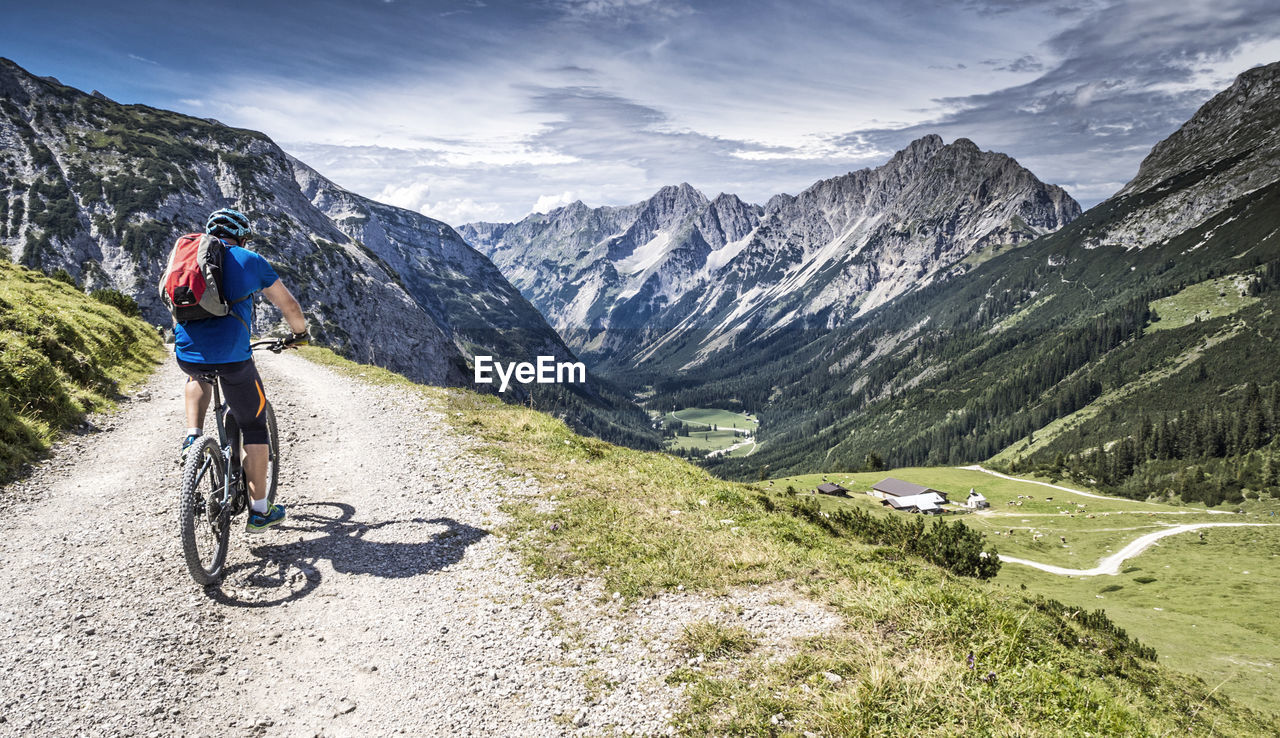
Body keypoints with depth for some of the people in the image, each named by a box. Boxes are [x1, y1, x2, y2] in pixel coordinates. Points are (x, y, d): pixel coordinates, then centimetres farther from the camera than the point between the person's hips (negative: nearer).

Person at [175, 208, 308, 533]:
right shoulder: (250, 261, 9)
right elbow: (290, 307, 13)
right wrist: (300, 333, 32)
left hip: (186, 354, 4)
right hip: (232, 356, -4)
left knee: (198, 375, 42)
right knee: (254, 427, 12)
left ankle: (193, 436, 21)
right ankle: (259, 511, 15)